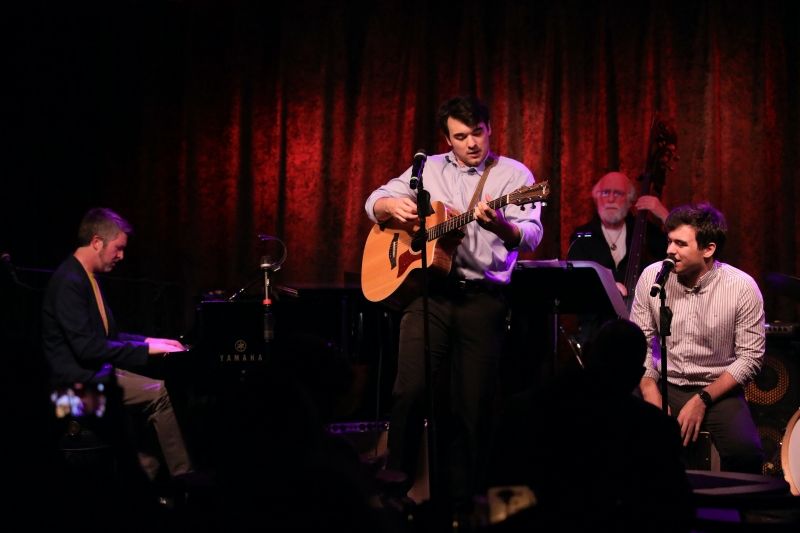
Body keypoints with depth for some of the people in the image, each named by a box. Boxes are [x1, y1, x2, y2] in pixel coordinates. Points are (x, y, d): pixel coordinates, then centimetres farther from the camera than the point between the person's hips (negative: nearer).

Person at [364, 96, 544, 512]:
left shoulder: (514, 174, 3)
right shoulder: (429, 169, 14)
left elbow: (531, 237, -9)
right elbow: (374, 202, 16)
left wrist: (500, 225, -31)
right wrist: (393, 205, -8)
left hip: (484, 297, -2)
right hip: (428, 291, 2)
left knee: (474, 403, -1)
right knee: (410, 390, -12)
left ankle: (463, 498, 10)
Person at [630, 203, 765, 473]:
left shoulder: (742, 287, -10)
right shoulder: (651, 277, -4)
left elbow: (750, 357, -7)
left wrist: (702, 400, -14)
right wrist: (653, 400, -11)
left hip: (718, 390, -2)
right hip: (664, 386, 2)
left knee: (745, 451, -29)